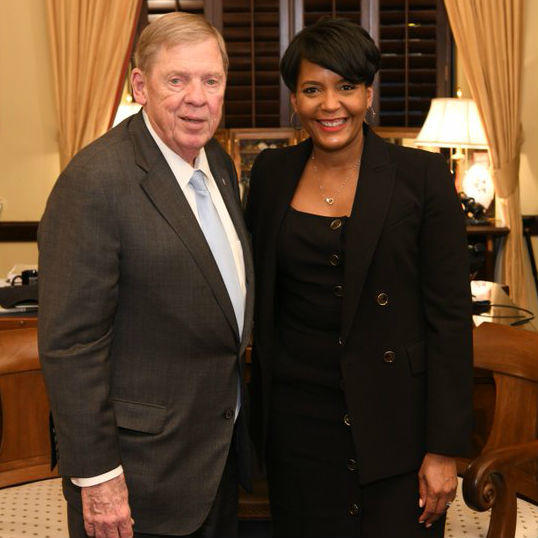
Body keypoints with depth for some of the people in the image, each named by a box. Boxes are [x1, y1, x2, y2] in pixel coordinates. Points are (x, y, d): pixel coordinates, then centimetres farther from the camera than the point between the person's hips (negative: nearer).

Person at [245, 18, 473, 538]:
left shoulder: (421, 175, -8)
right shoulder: (272, 173, 3)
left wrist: (445, 447, -11)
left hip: (395, 418, -3)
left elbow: (450, 315, -8)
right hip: (297, 415, 3)